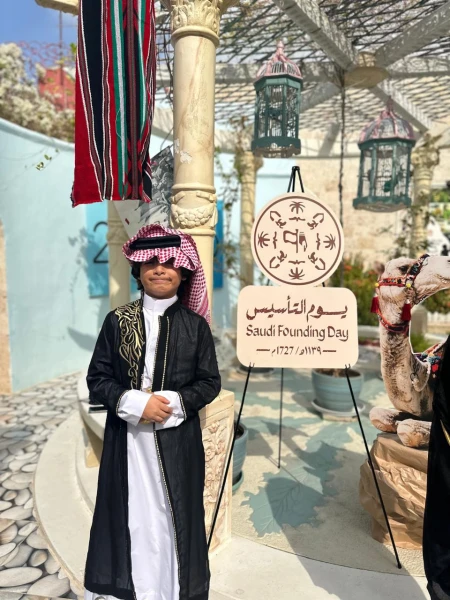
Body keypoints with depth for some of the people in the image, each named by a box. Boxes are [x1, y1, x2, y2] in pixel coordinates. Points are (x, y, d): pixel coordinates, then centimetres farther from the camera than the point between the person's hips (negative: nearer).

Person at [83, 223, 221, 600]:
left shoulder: (195, 325, -1)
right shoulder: (118, 321, -1)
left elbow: (210, 382, 0)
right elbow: (97, 378, 0)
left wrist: (172, 402, -16)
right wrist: (134, 402, -15)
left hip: (178, 440, 0)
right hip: (127, 438, 1)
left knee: (175, 515, 8)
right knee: (131, 515, 7)